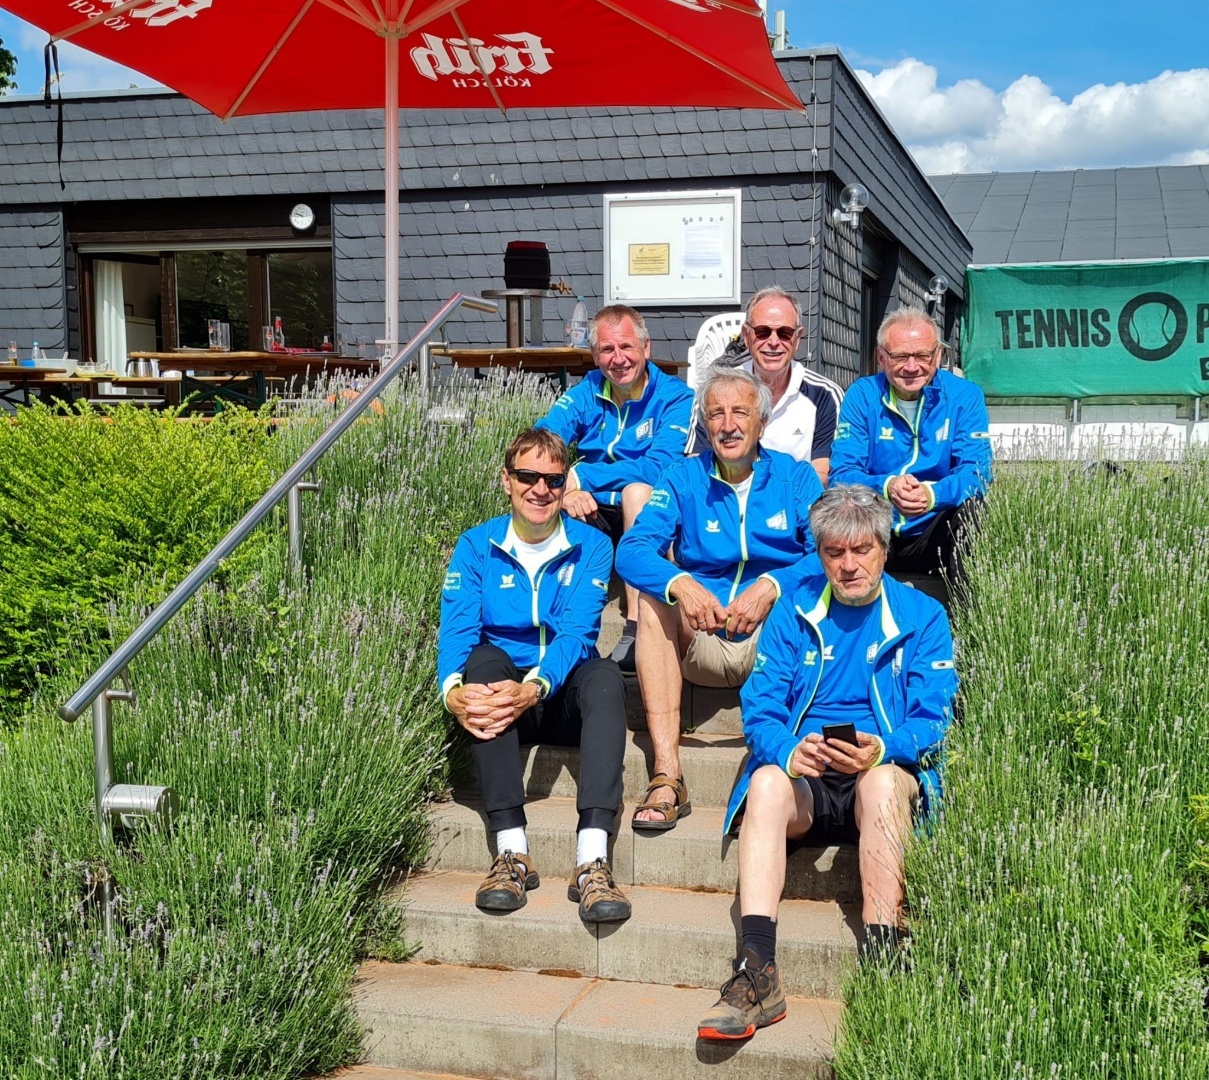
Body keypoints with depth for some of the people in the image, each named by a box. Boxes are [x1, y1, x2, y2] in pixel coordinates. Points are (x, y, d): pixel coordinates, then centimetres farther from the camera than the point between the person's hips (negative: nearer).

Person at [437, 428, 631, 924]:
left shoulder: (591, 546, 0)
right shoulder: (477, 546, 2)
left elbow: (577, 633, -15)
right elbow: (456, 631, -12)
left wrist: (534, 688, -36)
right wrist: (454, 691, -35)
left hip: (564, 697, 0)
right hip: (500, 689, 1)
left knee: (605, 674, -32)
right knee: (483, 657, -31)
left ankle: (592, 861, -44)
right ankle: (512, 853, -36)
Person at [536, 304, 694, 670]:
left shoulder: (675, 398, -6)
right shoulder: (586, 392, 7)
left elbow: (658, 467, -22)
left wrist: (579, 477, -23)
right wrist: (562, 489, -28)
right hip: (590, 518, 3)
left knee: (638, 490, -34)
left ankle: (635, 627, -37)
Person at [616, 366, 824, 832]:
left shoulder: (795, 476, 5)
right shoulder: (684, 478, 7)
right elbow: (631, 549, -8)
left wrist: (771, 587, -28)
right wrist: (680, 584, -29)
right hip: (701, 644, 1)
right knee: (654, 598, -26)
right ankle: (666, 774, -34)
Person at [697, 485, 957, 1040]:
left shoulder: (922, 616, 7)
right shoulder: (794, 612, 12)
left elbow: (933, 720, -3)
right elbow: (760, 711, 3)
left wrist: (880, 750, -25)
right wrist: (791, 753, -21)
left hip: (888, 776, -1)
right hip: (805, 784, 2)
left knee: (882, 782, -37)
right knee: (766, 782, -33)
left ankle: (881, 966, -35)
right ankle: (757, 974, -41)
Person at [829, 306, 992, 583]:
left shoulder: (965, 396, -2)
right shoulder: (862, 395, -2)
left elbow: (976, 471, -12)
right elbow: (841, 473, -9)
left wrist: (933, 494, -35)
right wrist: (886, 487, -32)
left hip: (934, 535, 0)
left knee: (969, 508, -29)